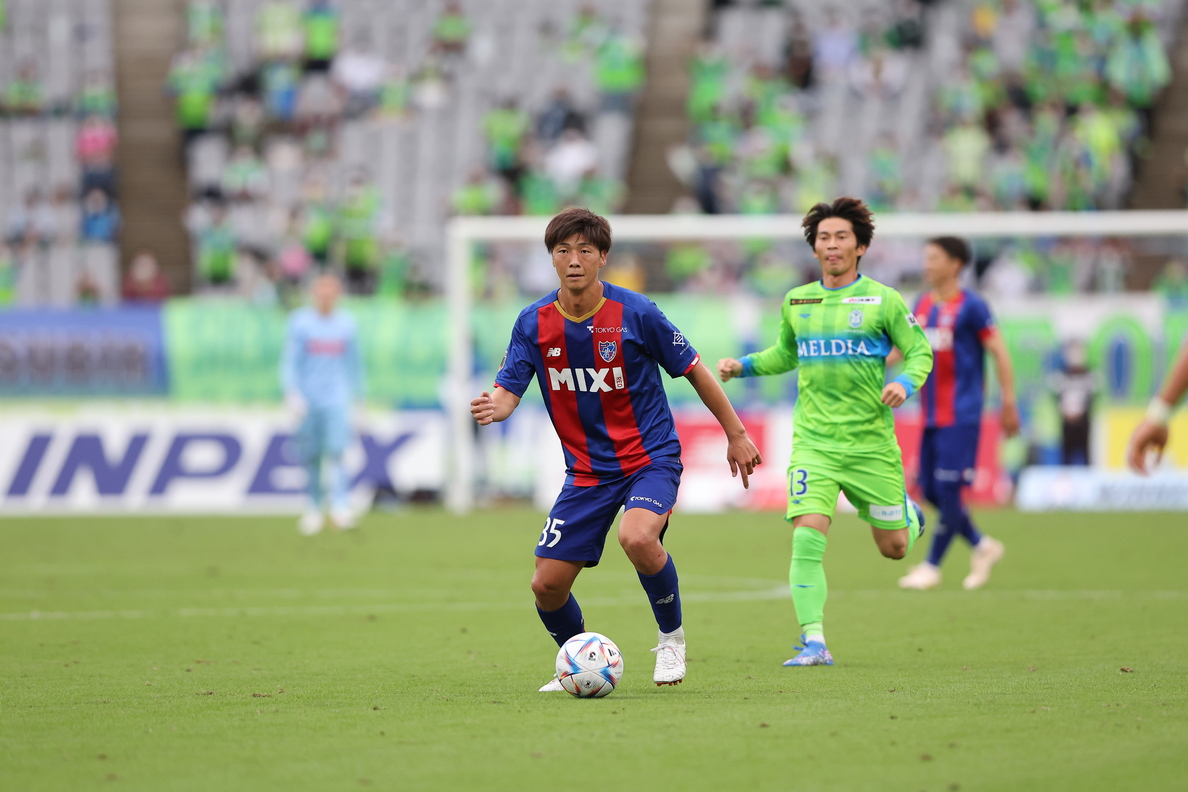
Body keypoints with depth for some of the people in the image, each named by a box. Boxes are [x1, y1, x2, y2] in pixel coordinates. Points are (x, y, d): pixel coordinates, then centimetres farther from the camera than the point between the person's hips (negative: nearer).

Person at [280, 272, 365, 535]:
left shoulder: (346, 323, 7)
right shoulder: (300, 322, 1)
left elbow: (354, 363, 17)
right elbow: (289, 360, -2)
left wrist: (357, 397, 18)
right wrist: (291, 392, -15)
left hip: (336, 397, 0)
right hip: (307, 398, 0)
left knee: (335, 450, -17)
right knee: (311, 457, 4)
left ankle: (339, 506, -23)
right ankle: (313, 508, 17)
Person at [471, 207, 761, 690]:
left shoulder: (635, 314, -12)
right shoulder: (534, 323, -3)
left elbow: (694, 371, -1)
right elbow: (508, 390, -7)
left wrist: (736, 435, 4)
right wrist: (495, 408, -32)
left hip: (650, 458, -4)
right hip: (587, 469, 4)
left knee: (637, 538, -34)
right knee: (547, 585, -3)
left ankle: (672, 637, -7)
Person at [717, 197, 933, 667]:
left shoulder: (882, 300, -2)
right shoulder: (796, 302, 8)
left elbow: (920, 351, 3)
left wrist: (906, 382, -17)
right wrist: (743, 366, 8)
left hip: (871, 440, -1)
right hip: (814, 441, 1)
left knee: (894, 548, 9)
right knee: (807, 539, -18)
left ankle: (907, 514, 46)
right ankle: (813, 643, -13)